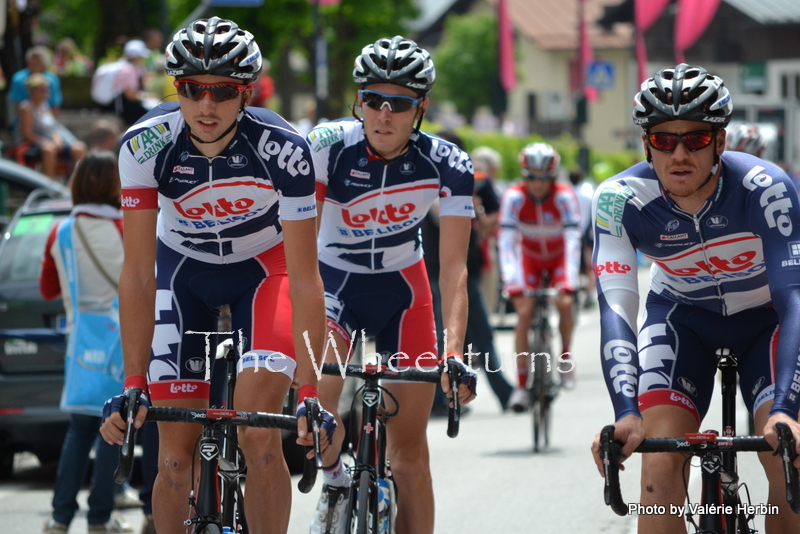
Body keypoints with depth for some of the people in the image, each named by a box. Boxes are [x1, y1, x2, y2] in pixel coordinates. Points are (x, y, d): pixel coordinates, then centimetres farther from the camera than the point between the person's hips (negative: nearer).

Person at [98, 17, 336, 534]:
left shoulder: (283, 149, -32)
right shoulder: (146, 145, -28)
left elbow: (303, 277, -29)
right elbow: (138, 273, -25)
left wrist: (310, 392, -33)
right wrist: (133, 386, -29)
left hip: (264, 266, -1)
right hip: (184, 270, 2)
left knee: (259, 436, -20)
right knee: (176, 454, -5)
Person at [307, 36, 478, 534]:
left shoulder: (447, 165, -19)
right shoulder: (329, 147, -24)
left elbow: (453, 267, -20)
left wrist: (455, 353, -33)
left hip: (402, 289, 2)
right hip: (334, 284, -1)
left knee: (410, 450, 0)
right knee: (322, 393, -29)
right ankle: (335, 483, 1)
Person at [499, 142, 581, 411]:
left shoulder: (564, 196, -27)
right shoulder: (514, 197, -26)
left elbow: (573, 238, -33)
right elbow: (506, 240, -30)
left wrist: (570, 280, -44)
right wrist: (511, 279, -42)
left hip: (559, 257, -1)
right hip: (529, 257, 1)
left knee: (564, 302, -26)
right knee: (524, 313, -15)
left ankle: (565, 356, 1)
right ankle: (521, 385, -11)